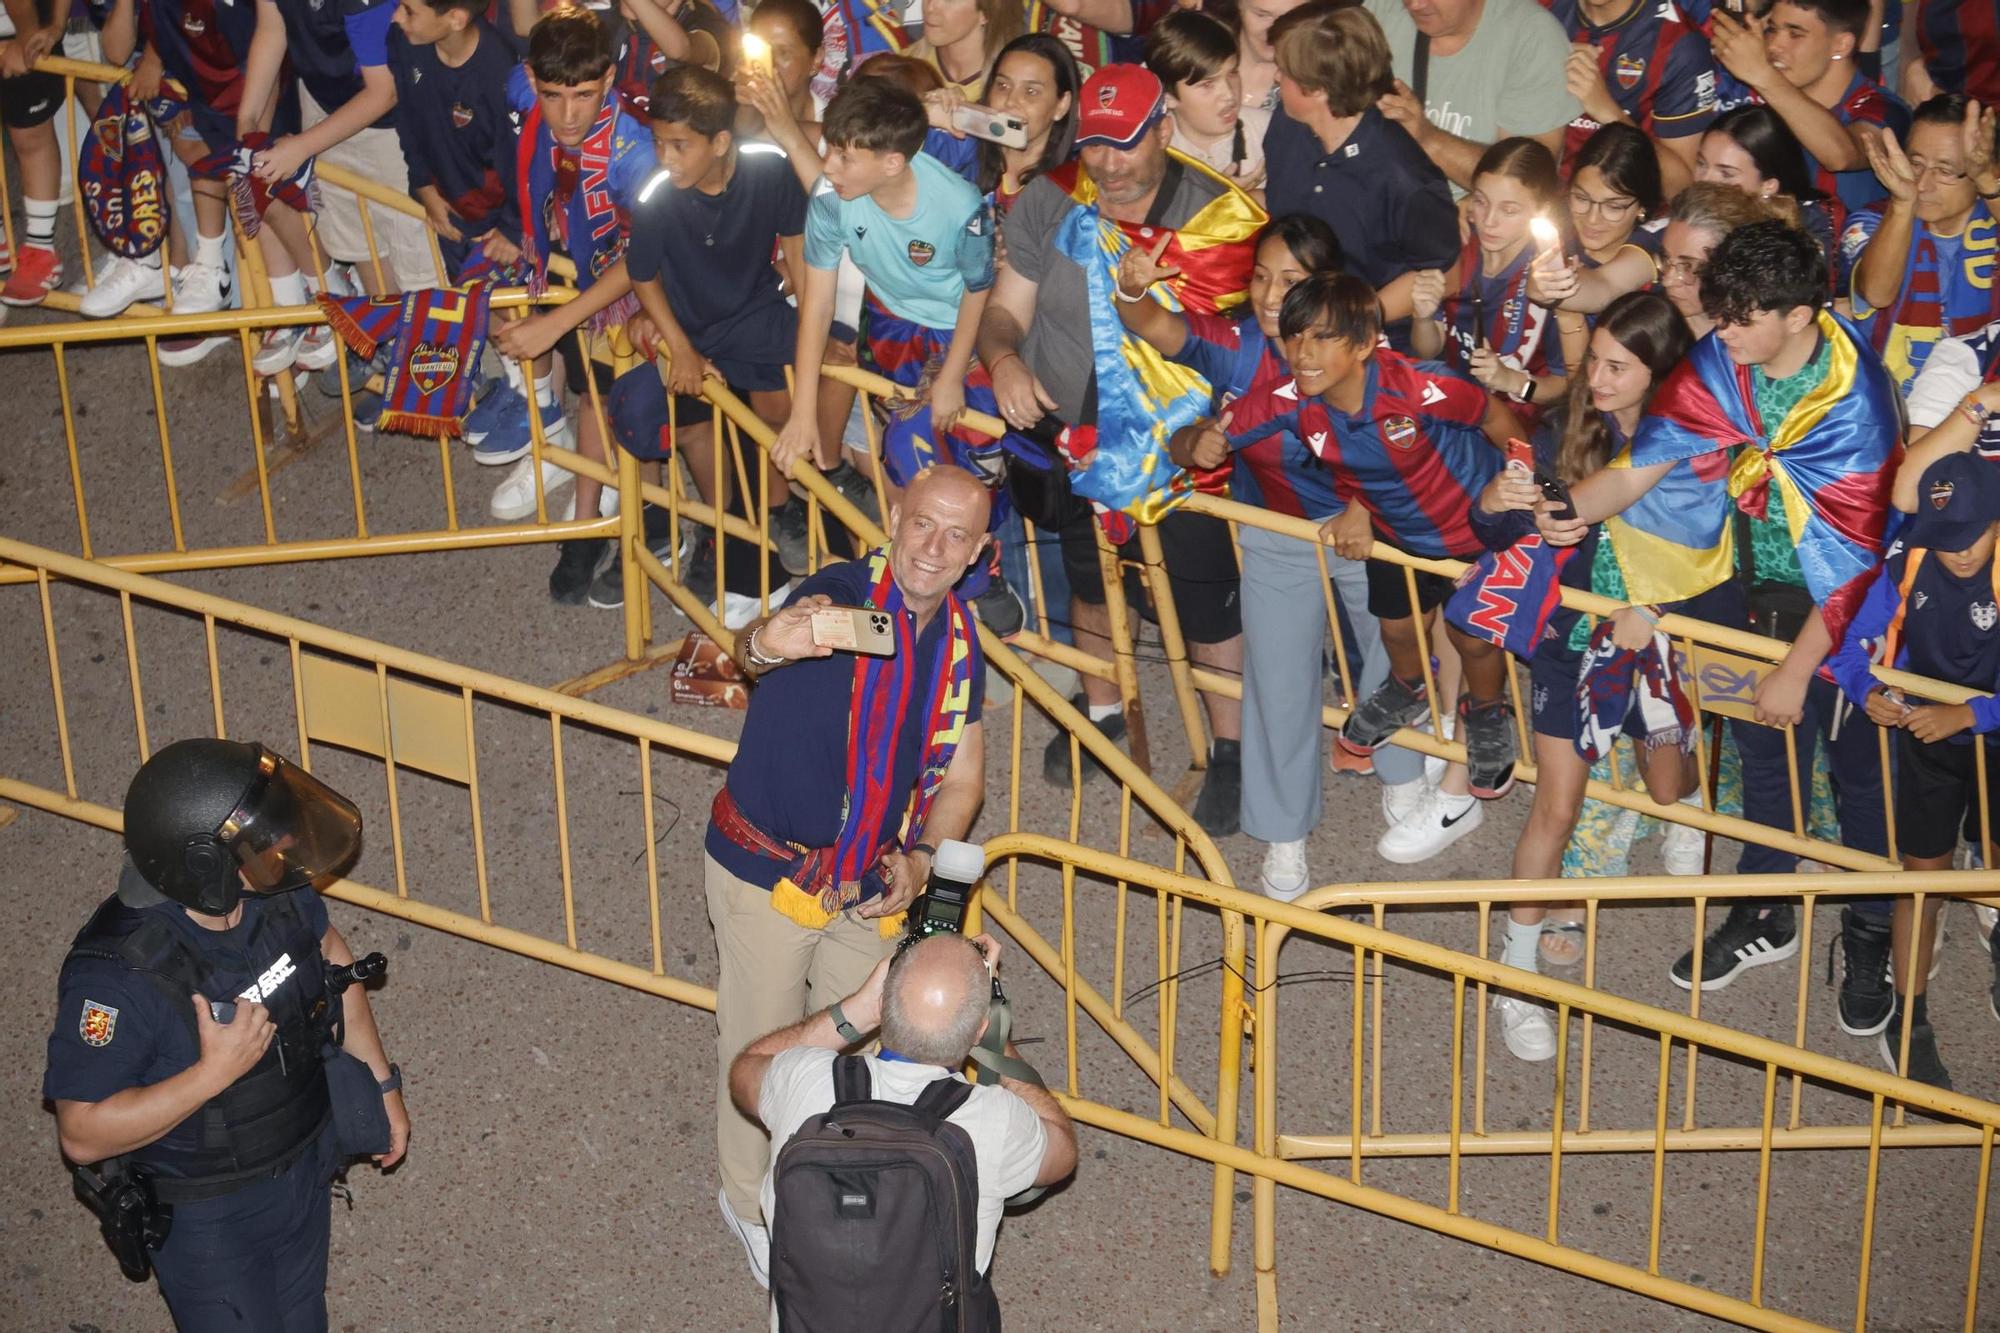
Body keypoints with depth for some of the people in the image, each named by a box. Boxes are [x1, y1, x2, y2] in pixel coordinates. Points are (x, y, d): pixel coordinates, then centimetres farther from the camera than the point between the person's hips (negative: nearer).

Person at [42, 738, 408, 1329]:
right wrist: (215, 1072, -38)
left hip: (305, 1168, 6)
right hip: (206, 1213, -6)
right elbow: (83, 1135, -30)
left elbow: (331, 956, 4)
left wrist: (382, 1083, 9)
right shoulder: (115, 976, -36)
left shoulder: (277, 891, -18)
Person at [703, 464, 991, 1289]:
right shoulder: (843, 596, -22)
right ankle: (751, 1204, 33)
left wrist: (919, 860, -11)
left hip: (870, 882, 6)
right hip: (768, 871, -5)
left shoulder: (958, 642, -2)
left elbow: (961, 775, 6)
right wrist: (766, 642, -71)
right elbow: (787, 629, -46)